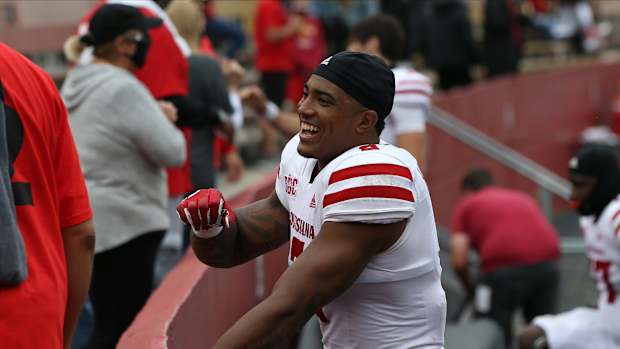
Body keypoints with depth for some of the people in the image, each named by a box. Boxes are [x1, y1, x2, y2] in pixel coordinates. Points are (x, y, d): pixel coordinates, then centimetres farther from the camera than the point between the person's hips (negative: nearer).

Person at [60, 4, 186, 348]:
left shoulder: (74, 85, 11)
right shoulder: (124, 89, -17)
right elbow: (172, 152, -17)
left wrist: (154, 117, 12)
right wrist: (166, 120, 3)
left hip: (82, 222, 9)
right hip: (123, 224, -9)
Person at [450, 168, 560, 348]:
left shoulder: (466, 205, 18)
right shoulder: (523, 198, 32)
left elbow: (459, 260, 9)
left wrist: (470, 289, 26)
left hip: (505, 267, -5)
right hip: (547, 263, 5)